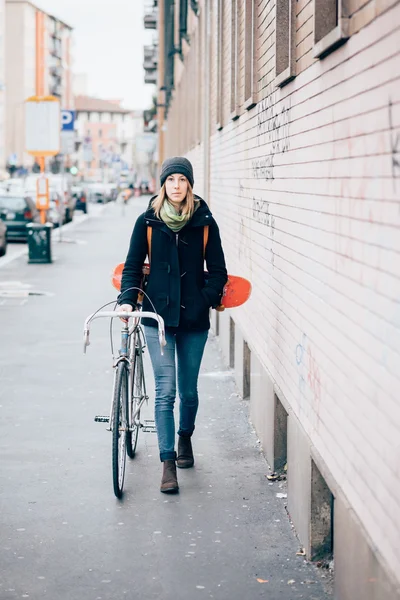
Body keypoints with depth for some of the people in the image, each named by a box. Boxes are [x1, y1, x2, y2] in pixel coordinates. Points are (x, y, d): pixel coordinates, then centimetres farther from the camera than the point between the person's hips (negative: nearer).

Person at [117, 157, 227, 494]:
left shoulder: (205, 222, 1)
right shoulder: (148, 221, 1)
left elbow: (218, 270, 4)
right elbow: (133, 265, 6)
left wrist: (207, 298, -12)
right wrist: (127, 299, -9)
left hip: (194, 319, 1)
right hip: (158, 315, -1)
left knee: (188, 390, 11)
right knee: (165, 391, -8)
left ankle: (185, 439, 40)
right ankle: (168, 464, -4)